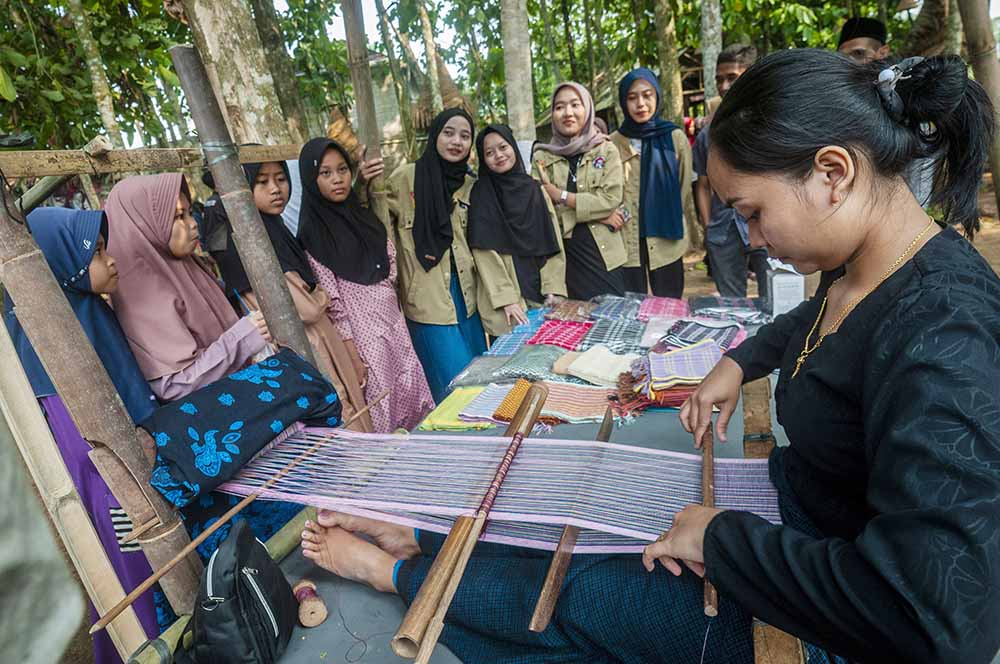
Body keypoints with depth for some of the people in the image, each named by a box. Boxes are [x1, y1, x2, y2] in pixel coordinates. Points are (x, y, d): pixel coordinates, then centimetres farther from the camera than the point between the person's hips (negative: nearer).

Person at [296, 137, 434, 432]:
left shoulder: (362, 214, 7)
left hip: (393, 319, 6)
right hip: (361, 328, -6)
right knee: (382, 409, 2)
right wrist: (350, 350, -14)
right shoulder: (312, 230, -10)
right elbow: (330, 296, -13)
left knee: (413, 394, 12)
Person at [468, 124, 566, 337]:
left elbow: (553, 242, 6)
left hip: (542, 296, 3)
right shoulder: (481, 195, -1)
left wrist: (553, 290, -5)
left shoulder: (535, 189, 9)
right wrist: (507, 299, -16)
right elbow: (485, 253, -9)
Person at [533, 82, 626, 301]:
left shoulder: (606, 151, 4)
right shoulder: (541, 157, 6)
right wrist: (596, 213, -11)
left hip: (604, 254, 0)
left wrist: (560, 195, -10)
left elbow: (611, 199, -9)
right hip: (563, 257, 1)